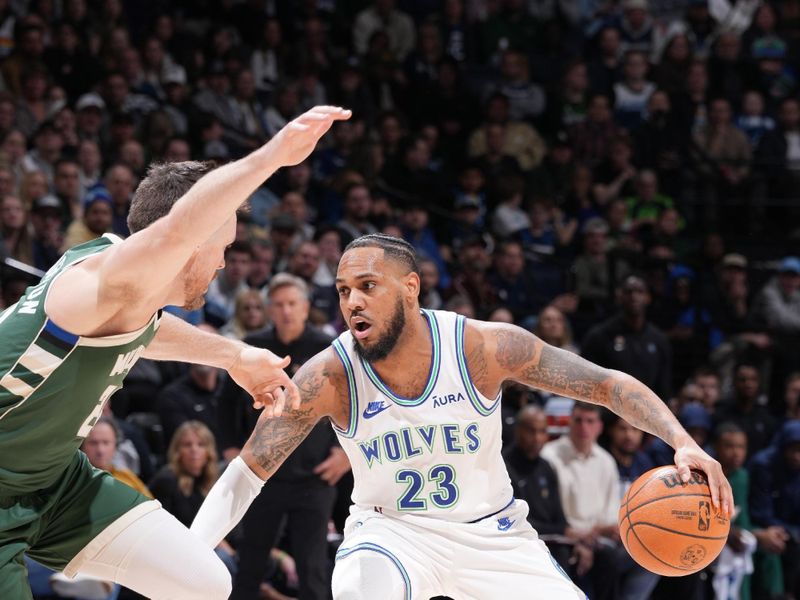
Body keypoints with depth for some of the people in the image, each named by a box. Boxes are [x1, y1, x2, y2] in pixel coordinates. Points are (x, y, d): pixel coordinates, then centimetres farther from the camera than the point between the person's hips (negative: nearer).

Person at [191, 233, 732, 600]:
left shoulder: (485, 347, -21)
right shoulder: (329, 378, -20)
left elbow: (610, 386, -14)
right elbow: (244, 476, -17)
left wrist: (682, 442, -29)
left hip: (489, 530, 1)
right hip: (391, 528, -1)